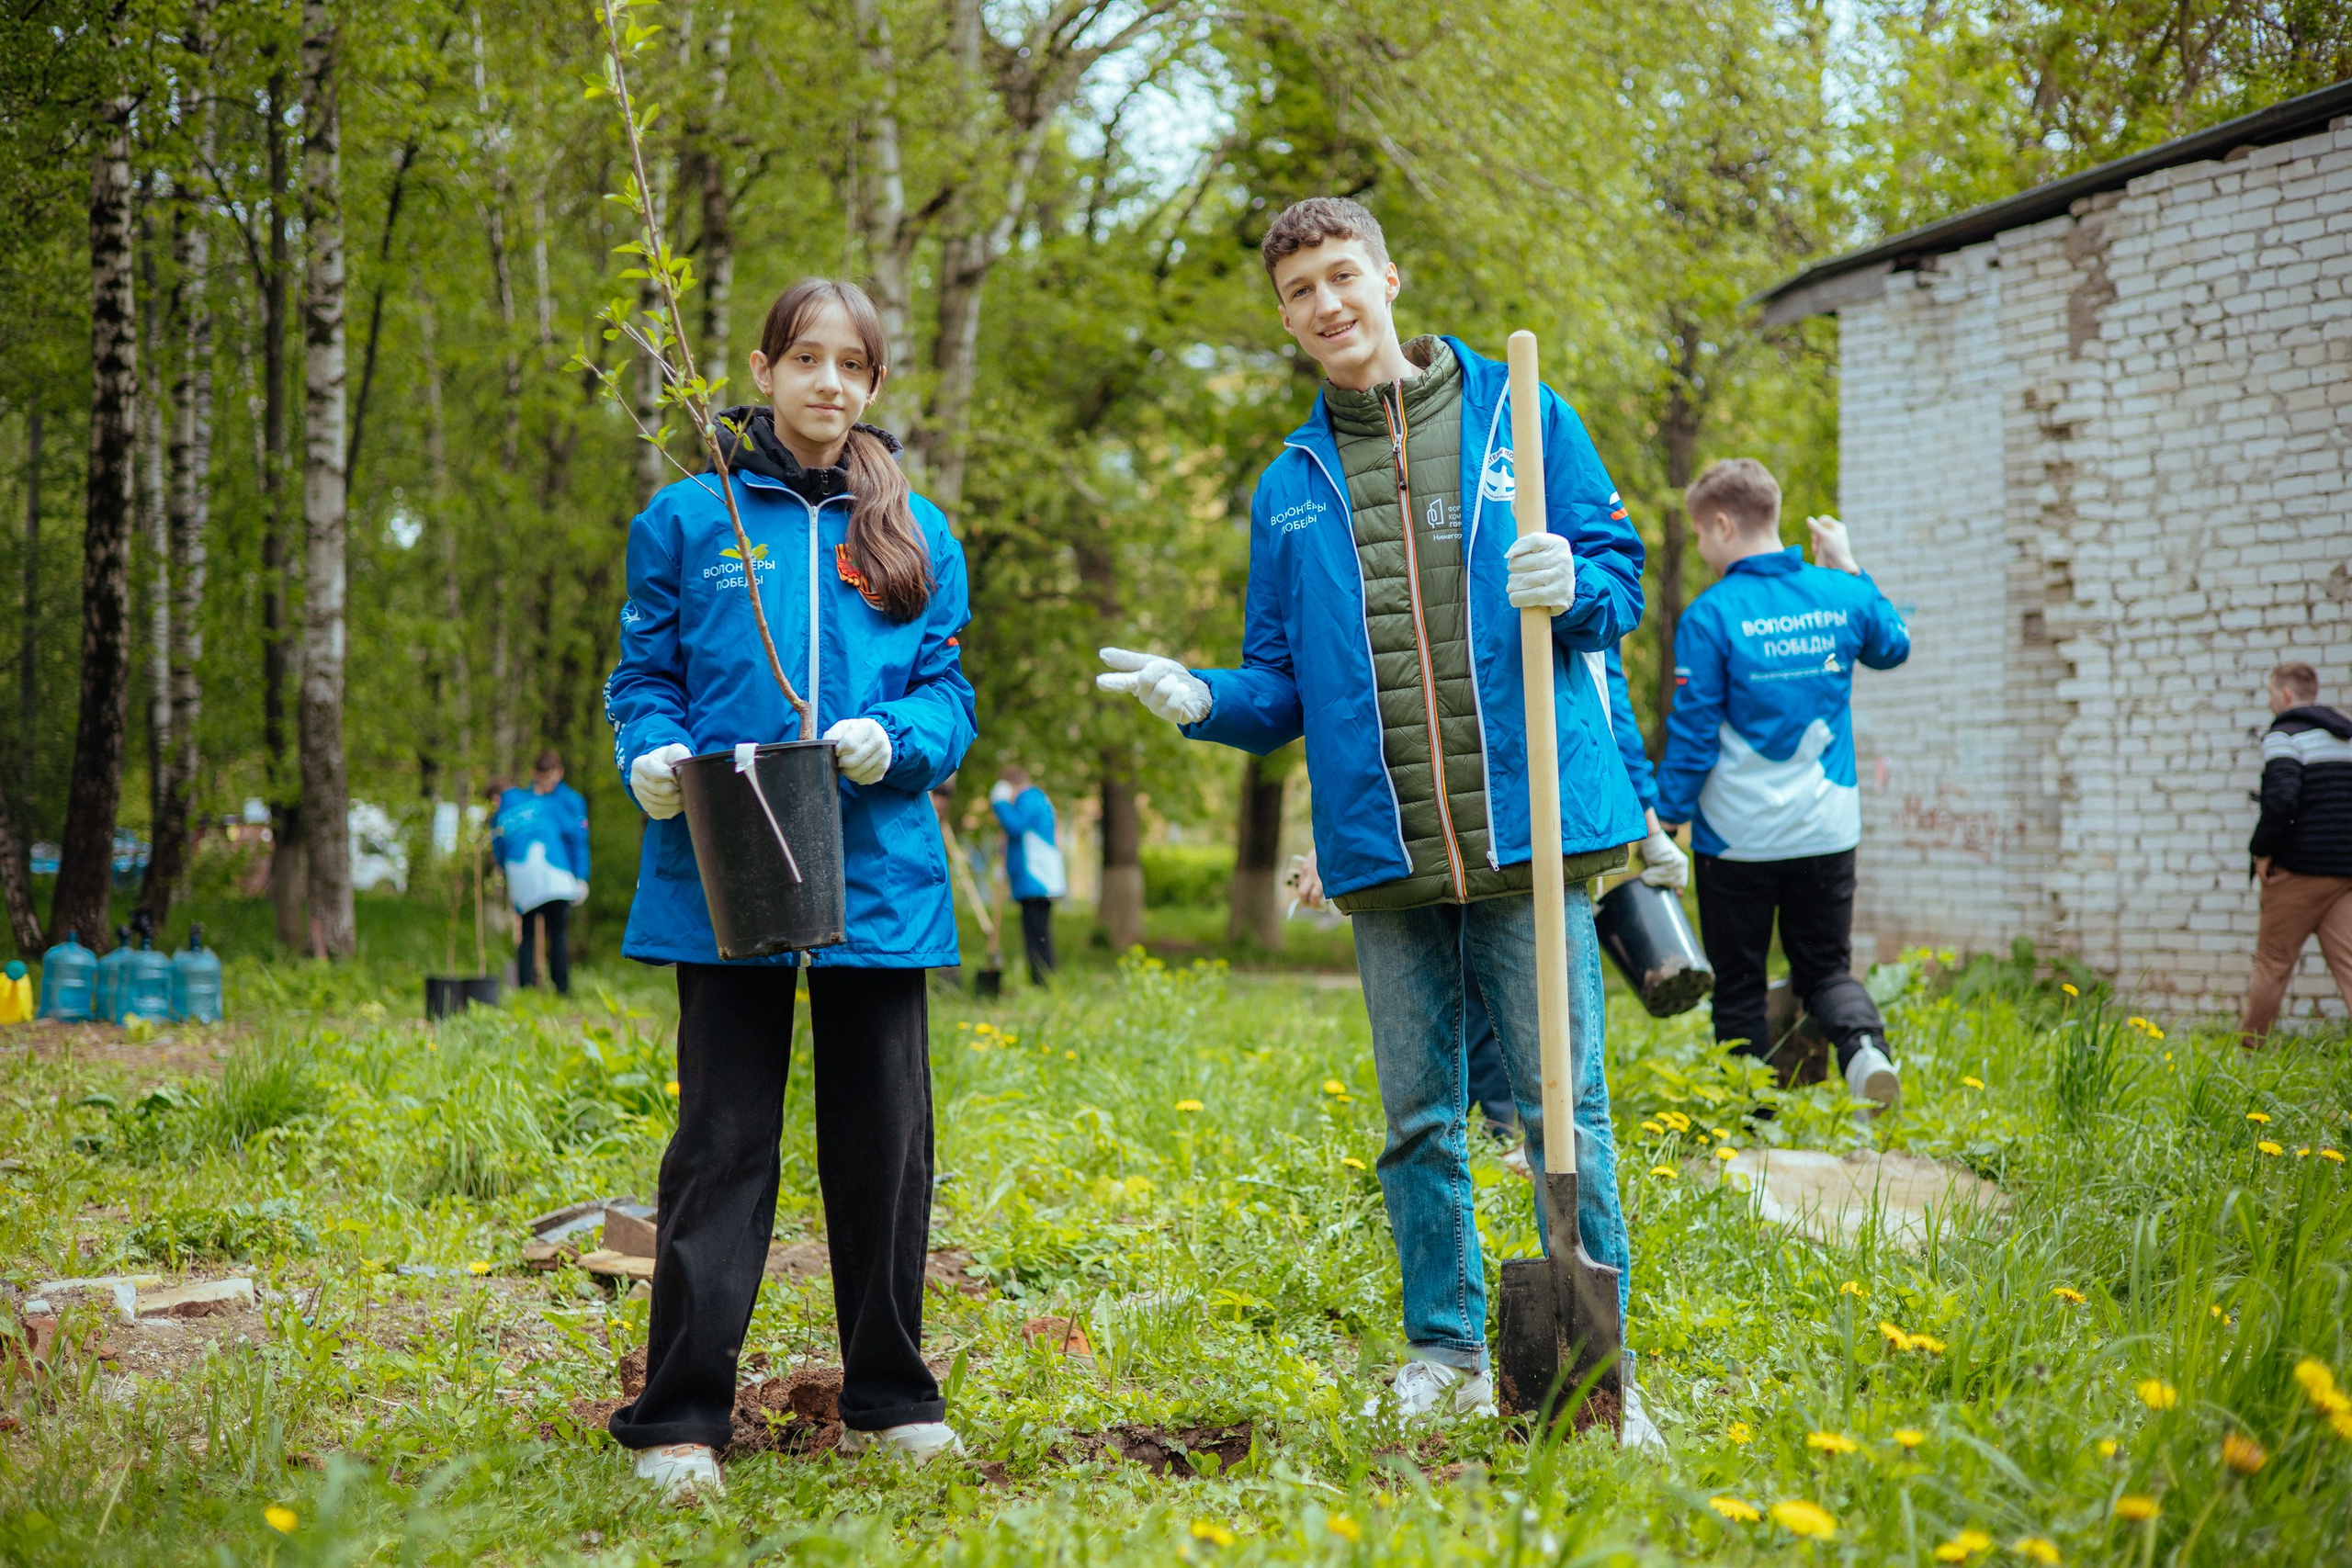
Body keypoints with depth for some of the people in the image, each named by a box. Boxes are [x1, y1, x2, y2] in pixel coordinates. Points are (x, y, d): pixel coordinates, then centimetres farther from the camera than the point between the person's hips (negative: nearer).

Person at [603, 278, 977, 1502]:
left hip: (878, 878, 2)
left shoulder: (917, 535, 12)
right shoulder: (689, 520, 8)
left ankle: (888, 1396, 20)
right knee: (722, 1139, -2)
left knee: (883, 1136, 7)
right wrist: (651, 755, -12)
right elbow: (643, 679, 9)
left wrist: (894, 738, -12)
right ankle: (679, 1418, 3)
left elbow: (952, 698, 9)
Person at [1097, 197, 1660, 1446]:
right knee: (1419, 1119, 10)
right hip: (1384, 844, 3)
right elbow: (1283, 687, 16)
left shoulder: (1524, 418, 6)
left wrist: (1572, 587, -16)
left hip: (1528, 820, -3)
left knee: (1563, 1106, -2)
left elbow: (1619, 580, 7)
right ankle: (1444, 1355, 22)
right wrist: (1200, 699, -5)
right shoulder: (1289, 487, 15)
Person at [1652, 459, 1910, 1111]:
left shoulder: (1711, 614, -13)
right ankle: (1865, 1044, -14)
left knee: (1739, 983, 9)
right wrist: (1849, 569, 26)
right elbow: (1894, 646, 23)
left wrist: (1667, 813, -1)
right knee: (1826, 966, 15)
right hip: (1828, 830, 4)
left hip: (1738, 836, -4)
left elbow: (1693, 731, -12)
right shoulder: (1842, 596, 1)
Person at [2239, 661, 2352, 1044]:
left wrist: (2262, 850, -12)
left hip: (2301, 868, -6)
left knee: (2273, 962, 6)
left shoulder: (2284, 735, -8)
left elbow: (2282, 798, -23)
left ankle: (2247, 1048, 17)